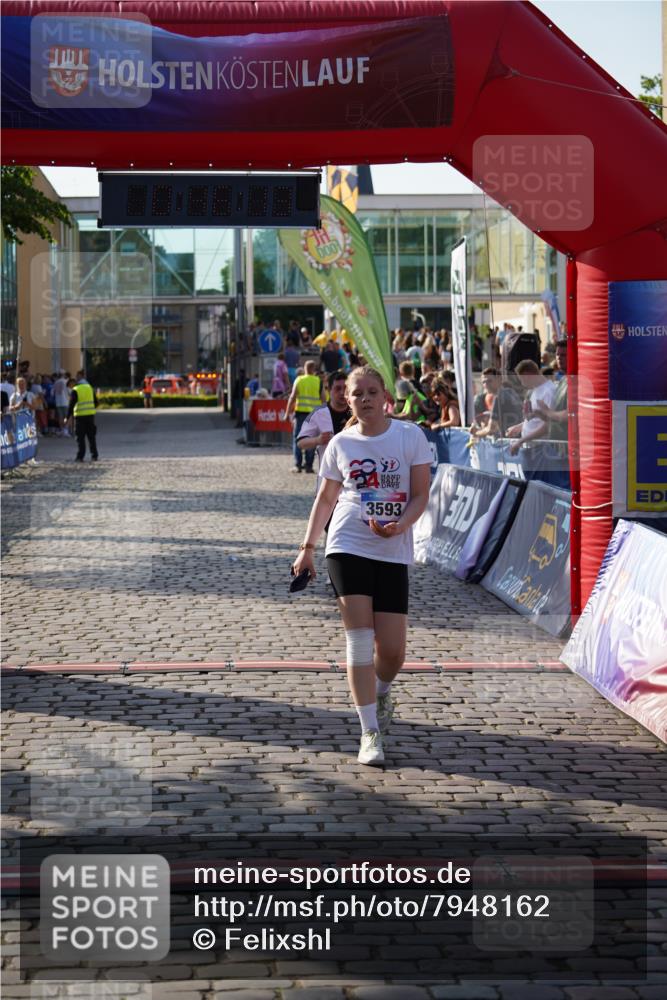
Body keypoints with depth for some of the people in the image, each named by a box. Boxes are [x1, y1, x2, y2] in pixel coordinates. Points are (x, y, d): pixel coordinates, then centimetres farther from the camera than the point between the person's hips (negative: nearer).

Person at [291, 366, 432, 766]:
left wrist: (400, 525, -17)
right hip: (348, 547, 0)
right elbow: (326, 498, 16)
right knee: (360, 638, -11)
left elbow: (421, 494, 1)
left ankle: (381, 694, 36)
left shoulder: (411, 436, 2)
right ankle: (371, 732, -6)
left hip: (393, 552, 0)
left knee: (393, 650, 0)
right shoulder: (341, 444, 6)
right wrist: (307, 547, 12)